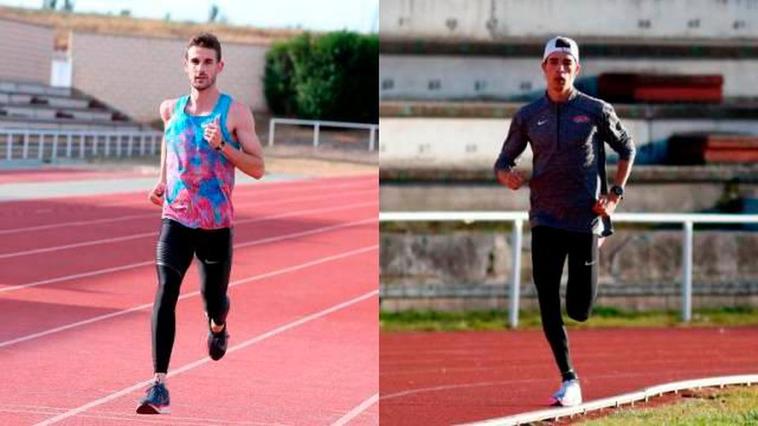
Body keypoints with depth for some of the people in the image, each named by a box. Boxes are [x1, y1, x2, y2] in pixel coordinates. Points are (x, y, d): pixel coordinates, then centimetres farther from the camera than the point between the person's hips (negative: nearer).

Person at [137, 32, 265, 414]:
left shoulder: (235, 113, -5)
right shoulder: (171, 110, 5)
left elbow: (257, 168, -6)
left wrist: (222, 146, -20)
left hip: (217, 223, -1)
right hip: (176, 218, 1)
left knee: (213, 299, 12)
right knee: (166, 291, -17)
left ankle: (217, 326, 53)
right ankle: (159, 385, -23)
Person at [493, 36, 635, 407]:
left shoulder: (596, 111, 0)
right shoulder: (528, 116, 4)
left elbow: (627, 149, 12)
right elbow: (503, 161, 12)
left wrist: (615, 194, 0)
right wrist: (507, 176, -13)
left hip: (586, 220, -1)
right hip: (545, 221, 2)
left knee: (579, 310, 1)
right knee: (548, 305, -7)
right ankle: (569, 381, 2)